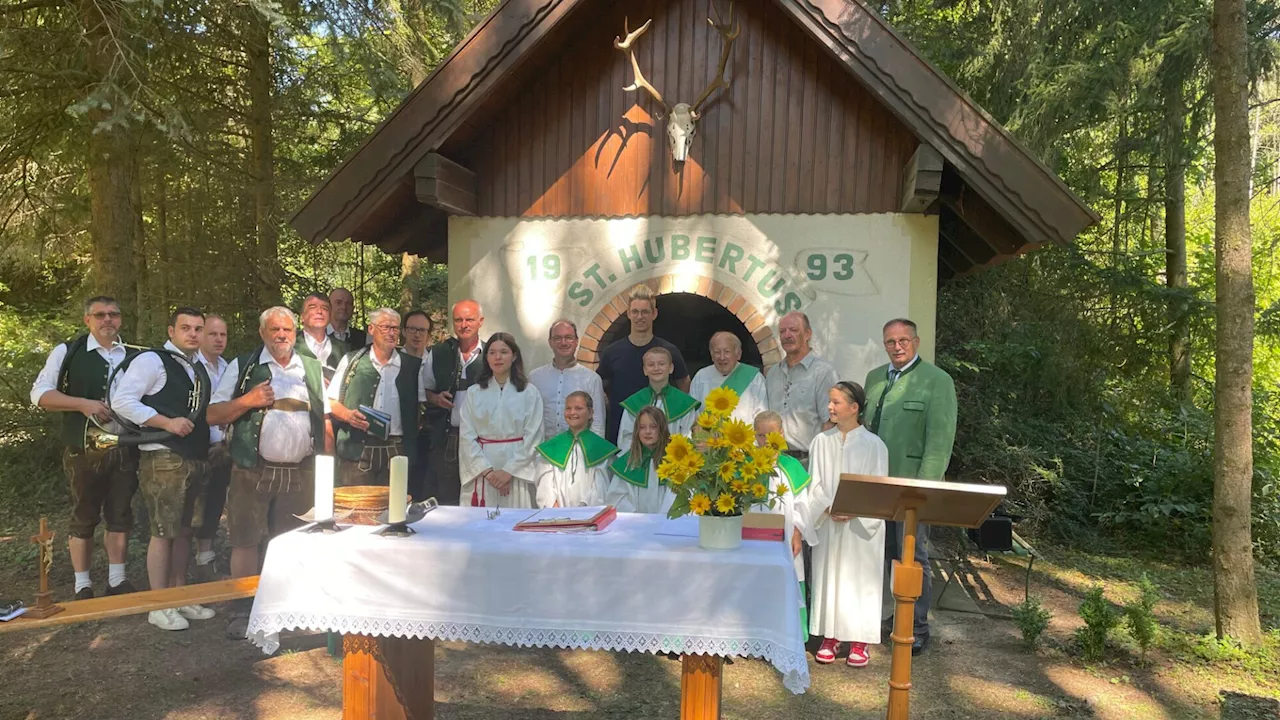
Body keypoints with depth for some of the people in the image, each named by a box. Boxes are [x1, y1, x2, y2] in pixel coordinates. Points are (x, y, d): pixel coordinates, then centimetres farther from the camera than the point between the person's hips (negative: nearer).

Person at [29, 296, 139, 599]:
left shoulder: (133, 356, 7)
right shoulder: (68, 352, -1)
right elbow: (40, 393, -6)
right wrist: (83, 404, -19)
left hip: (125, 449, 3)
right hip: (84, 449, -2)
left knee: (120, 515, 8)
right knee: (83, 517, 7)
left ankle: (117, 581, 19)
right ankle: (82, 586, 16)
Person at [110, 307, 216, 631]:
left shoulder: (200, 369, 17)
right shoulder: (152, 361, -8)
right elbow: (122, 401, -16)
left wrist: (211, 443, 14)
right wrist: (167, 422, -20)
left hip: (195, 459, 8)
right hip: (163, 459, -8)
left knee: (185, 530, 13)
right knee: (163, 532, -3)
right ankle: (159, 607, 7)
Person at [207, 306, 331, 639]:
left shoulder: (312, 369, 11)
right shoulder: (242, 367, 2)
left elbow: (324, 420, 15)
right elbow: (213, 414, 1)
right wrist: (247, 401, -16)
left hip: (300, 471, 2)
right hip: (254, 470, -2)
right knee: (245, 540, 2)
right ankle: (243, 610, 15)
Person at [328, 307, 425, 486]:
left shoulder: (412, 366, 11)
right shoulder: (352, 361, 7)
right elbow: (331, 402, 7)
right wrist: (348, 415, -11)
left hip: (396, 450, 1)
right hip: (357, 450, -1)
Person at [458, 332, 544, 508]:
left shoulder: (529, 393, 2)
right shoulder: (474, 393, 6)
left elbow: (533, 437, -3)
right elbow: (467, 436, 1)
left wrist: (509, 471, -11)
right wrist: (487, 470, -10)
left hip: (518, 471, -1)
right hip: (482, 472, 1)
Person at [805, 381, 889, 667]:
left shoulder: (873, 445, -5)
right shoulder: (821, 442, 2)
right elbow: (815, 483, 2)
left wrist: (854, 511, -17)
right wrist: (828, 508, -13)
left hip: (861, 525, -2)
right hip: (827, 523, 3)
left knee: (860, 578, 3)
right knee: (828, 577, 8)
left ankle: (859, 641, 15)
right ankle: (830, 637, 19)